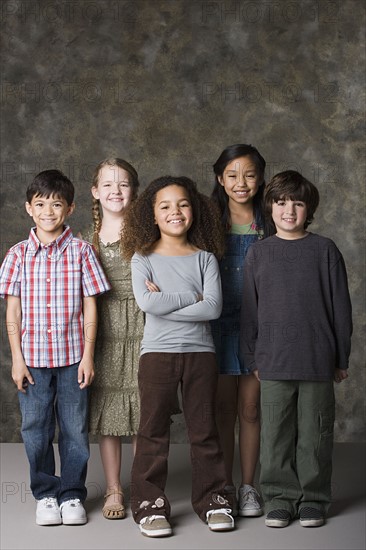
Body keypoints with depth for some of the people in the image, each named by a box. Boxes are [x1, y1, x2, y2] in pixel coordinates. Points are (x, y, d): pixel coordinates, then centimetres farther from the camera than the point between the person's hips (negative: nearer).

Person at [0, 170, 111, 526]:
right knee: (36, 430, 8)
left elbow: (89, 307, 0)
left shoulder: (80, 251, 0)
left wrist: (88, 355, -5)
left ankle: (72, 495, 21)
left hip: (72, 357, -1)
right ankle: (45, 494, 24)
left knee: (75, 429, 6)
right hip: (32, 358, 1)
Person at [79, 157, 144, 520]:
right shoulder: (86, 239, 7)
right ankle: (113, 490, 20)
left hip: (140, 332, -2)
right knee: (106, 414, 7)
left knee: (142, 415, 2)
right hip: (103, 336, 2)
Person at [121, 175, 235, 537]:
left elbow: (213, 308, -10)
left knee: (204, 429, 10)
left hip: (200, 352, 2)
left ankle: (211, 498, 21)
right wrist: (192, 297, -12)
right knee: (153, 431, 4)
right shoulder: (143, 258, 0)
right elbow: (146, 302, -17)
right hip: (157, 352, -1)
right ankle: (149, 502, 13)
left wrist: (166, 302, -14)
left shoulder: (204, 258, 3)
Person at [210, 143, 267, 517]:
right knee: (223, 411, 7)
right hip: (220, 326, 0)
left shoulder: (269, 224, 3)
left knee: (250, 410, 7)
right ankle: (224, 487, 19)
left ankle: (248, 487, 19)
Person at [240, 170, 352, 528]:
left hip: (318, 361, -1)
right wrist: (252, 359, 6)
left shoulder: (325, 250, 1)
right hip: (274, 361, 1)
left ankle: (313, 499, 19)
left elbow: (340, 307, 3)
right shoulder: (259, 253, 5)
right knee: (276, 433, 6)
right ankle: (280, 497, 19)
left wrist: (341, 358, 3)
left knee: (314, 432, 6)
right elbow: (250, 311, 8)